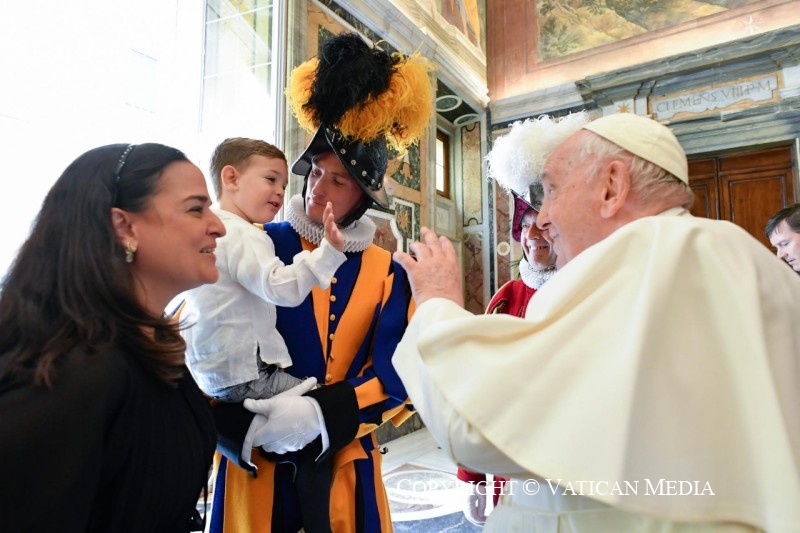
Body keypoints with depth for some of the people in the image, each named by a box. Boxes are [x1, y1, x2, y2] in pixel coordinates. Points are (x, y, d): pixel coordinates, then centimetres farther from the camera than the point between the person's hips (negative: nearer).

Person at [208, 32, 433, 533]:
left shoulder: (386, 271, -1)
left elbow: (399, 378, -6)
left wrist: (321, 415, -20)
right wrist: (238, 426, -15)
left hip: (344, 466, 2)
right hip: (253, 460, -1)